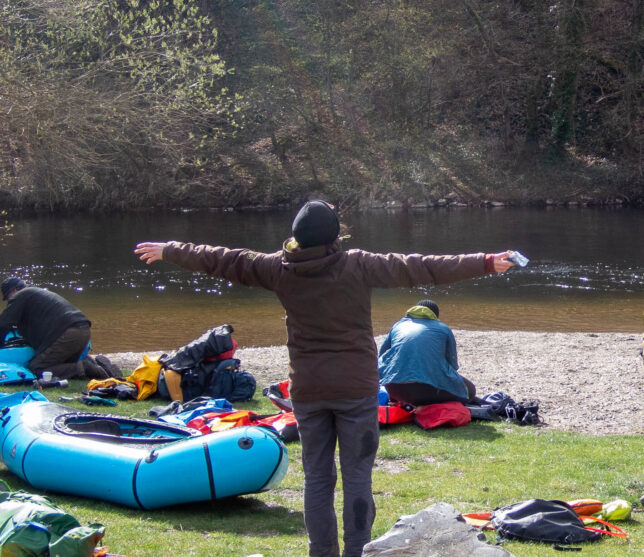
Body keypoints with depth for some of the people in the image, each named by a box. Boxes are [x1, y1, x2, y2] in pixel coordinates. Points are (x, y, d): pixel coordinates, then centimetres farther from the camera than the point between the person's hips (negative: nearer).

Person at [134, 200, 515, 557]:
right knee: (357, 476, 2)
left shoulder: (280, 269, -2)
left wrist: (167, 251, 22)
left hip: (306, 390, 3)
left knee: (317, 477, 11)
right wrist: (485, 264, -9)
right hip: (356, 388, -3)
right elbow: (417, 268, -12)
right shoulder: (358, 265, -11)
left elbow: (223, 260, 8)